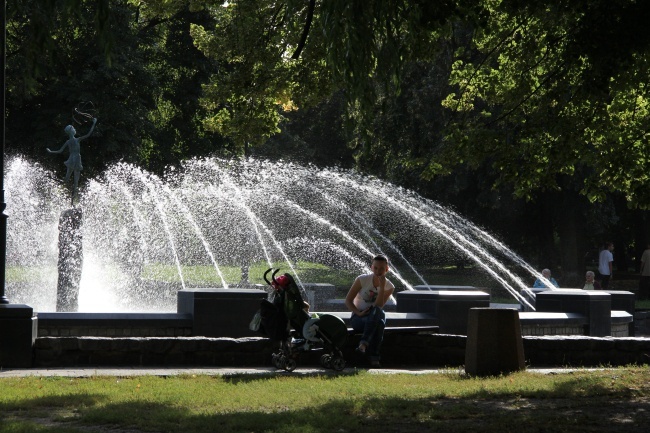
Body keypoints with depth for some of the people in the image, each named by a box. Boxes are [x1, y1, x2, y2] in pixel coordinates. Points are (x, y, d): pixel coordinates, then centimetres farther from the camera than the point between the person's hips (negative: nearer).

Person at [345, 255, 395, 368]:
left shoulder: (389, 287, -1)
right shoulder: (362, 280, -5)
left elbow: (378, 306, -16)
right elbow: (348, 300, -4)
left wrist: (382, 286, -23)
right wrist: (358, 313, -21)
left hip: (375, 319, 3)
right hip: (357, 319, -3)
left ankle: (364, 343, -46)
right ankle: (374, 356, -44)